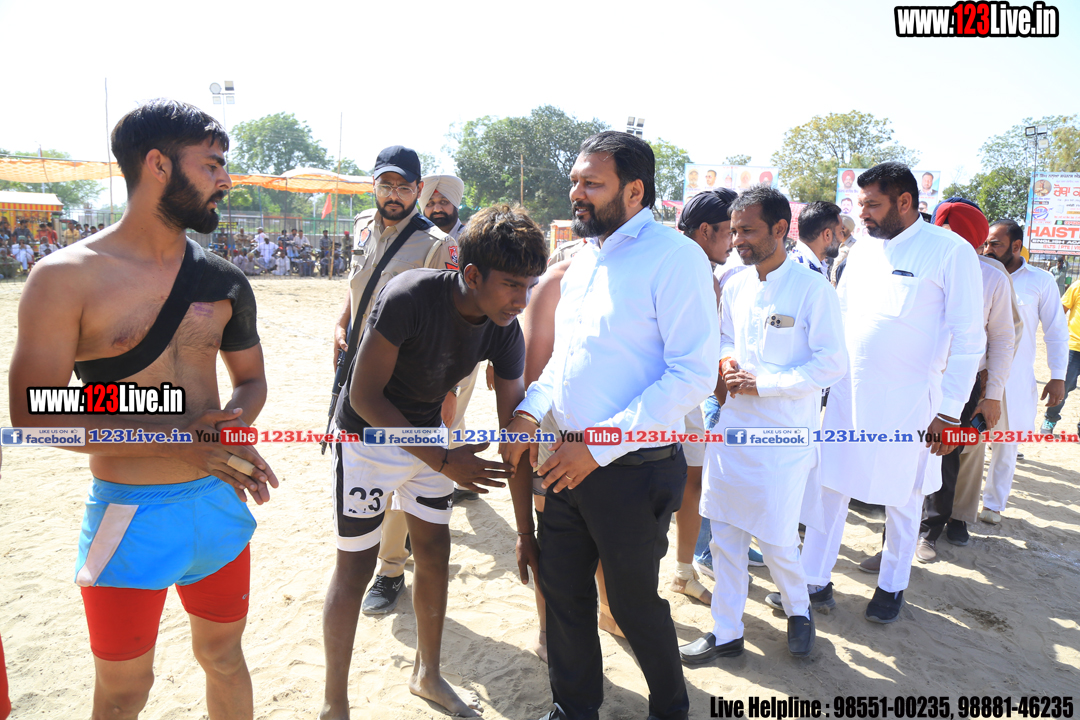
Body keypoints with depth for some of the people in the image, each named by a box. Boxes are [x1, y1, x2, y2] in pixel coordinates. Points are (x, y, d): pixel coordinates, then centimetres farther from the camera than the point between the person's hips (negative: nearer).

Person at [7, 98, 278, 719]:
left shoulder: (225, 281, 2)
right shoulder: (66, 278, -11)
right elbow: (34, 414, -14)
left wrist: (230, 425, -12)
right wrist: (179, 440, -22)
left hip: (220, 501, 4)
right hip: (130, 514, -4)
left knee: (224, 657, 21)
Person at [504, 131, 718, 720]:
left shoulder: (674, 257, -15)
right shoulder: (585, 258, 11)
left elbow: (694, 373, -21)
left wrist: (599, 447, -22)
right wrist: (529, 410, 1)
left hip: (632, 470, -7)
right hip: (568, 461, 7)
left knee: (634, 603, 11)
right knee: (562, 591, 17)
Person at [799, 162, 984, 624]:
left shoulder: (951, 252, -9)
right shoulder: (862, 249, 7)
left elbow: (968, 339, -9)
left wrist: (950, 411, -11)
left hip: (907, 399, -4)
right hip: (848, 392, 5)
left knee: (902, 498, 11)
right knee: (830, 486, 7)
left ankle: (893, 586, 31)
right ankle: (814, 581, 20)